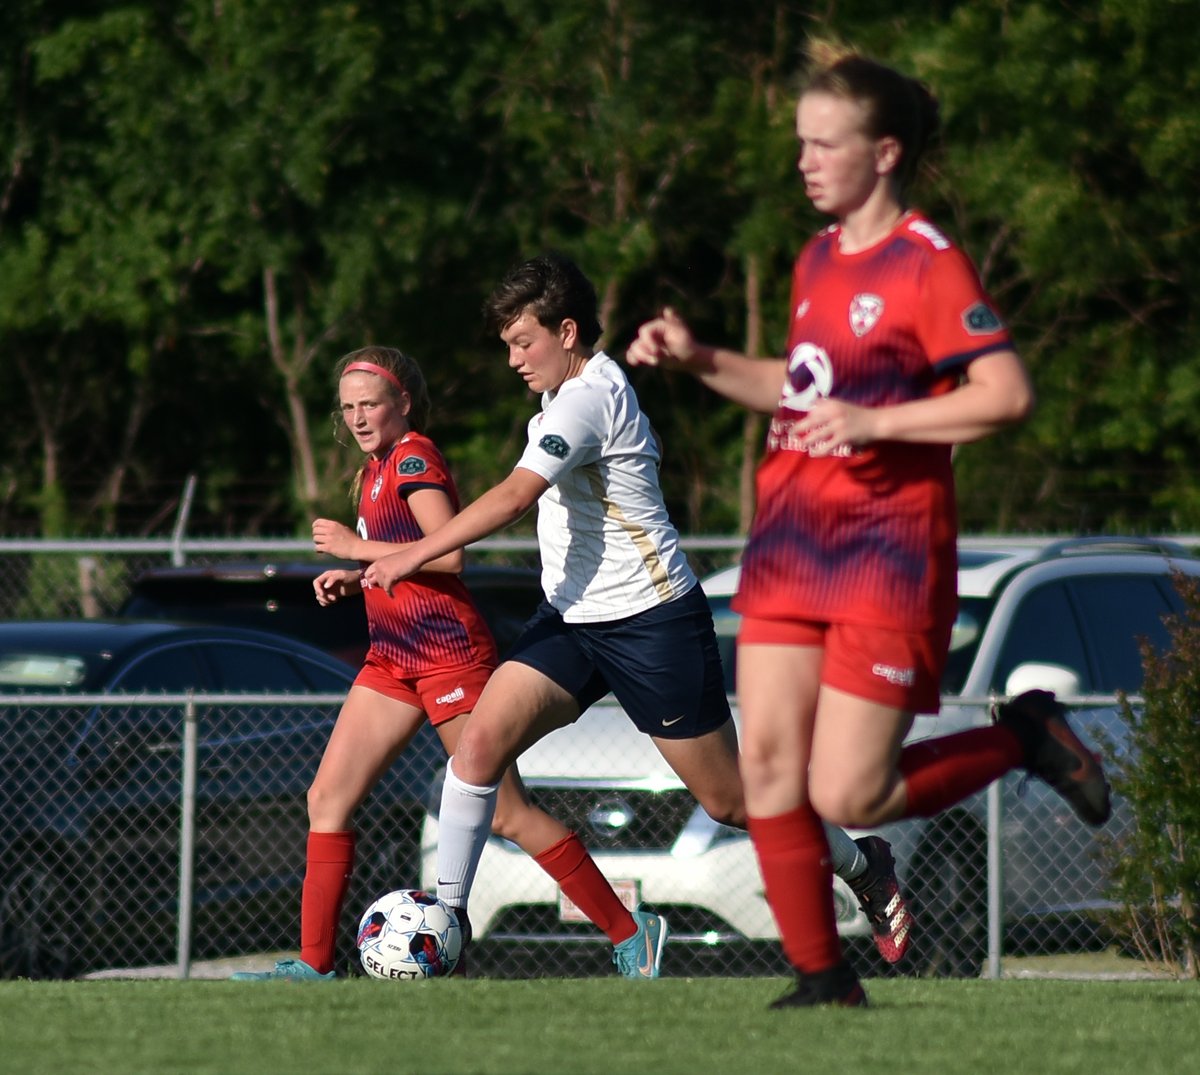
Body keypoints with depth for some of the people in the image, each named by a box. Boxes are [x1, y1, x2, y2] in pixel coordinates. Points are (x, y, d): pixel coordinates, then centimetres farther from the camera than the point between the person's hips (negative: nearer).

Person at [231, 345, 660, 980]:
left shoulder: (415, 458, -11)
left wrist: (357, 548, -18)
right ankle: (314, 963, 2)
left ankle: (627, 932, 0)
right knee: (326, 800, 2)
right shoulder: (378, 466, 16)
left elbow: (448, 553, -24)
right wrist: (355, 577, 11)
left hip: (447, 651, -10)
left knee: (507, 814, -7)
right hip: (393, 659, 10)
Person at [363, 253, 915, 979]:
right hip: (574, 618, 9)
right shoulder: (576, 394, 10)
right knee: (482, 739, -12)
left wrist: (415, 556, -31)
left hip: (650, 619, -9)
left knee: (728, 799, 1)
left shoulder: (587, 398, -20)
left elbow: (515, 496, -31)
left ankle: (865, 867, 25)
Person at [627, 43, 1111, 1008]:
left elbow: (1009, 394, -20)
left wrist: (873, 422, -24)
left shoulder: (928, 266, -12)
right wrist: (700, 361, 13)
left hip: (886, 555, -8)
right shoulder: (819, 259, 14)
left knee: (846, 796, -9)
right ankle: (821, 977, 7)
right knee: (766, 765, -2)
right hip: (791, 538, 8)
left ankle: (1026, 739, 13)